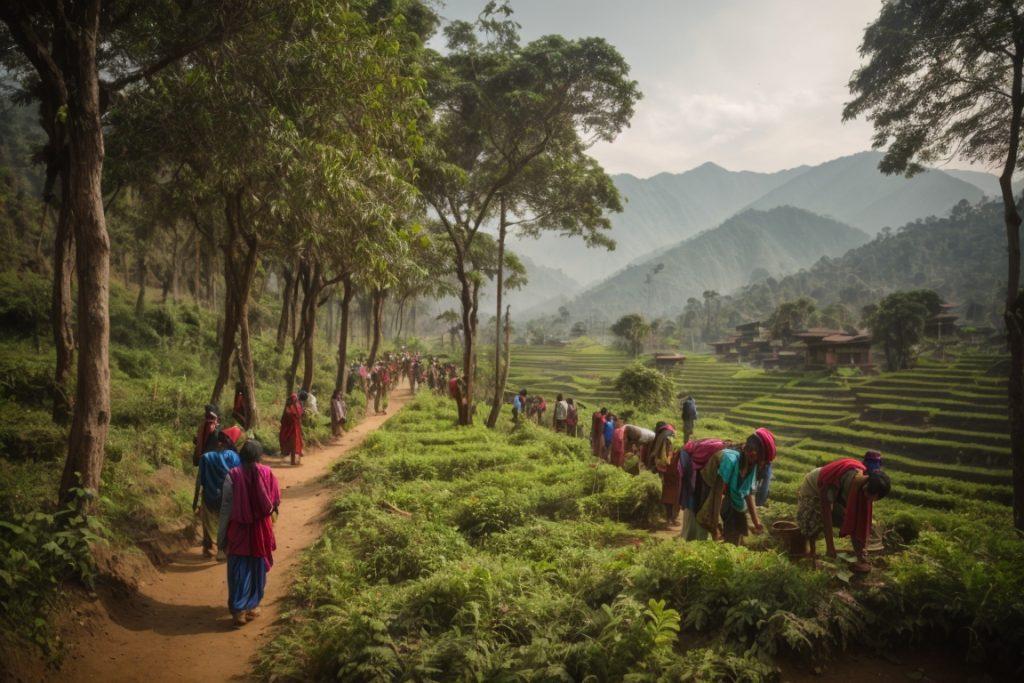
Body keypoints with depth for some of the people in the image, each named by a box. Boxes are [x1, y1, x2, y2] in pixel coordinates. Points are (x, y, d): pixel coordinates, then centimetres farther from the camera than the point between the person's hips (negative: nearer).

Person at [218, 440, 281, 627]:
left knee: (239, 571, 8)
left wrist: (221, 534, -2)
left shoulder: (233, 475, -12)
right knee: (257, 568, 15)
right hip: (261, 529, 1)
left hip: (239, 529, -1)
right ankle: (253, 606, 24)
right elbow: (276, 501, -1)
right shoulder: (267, 473, -8)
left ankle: (239, 610, 5)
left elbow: (226, 507, -10)